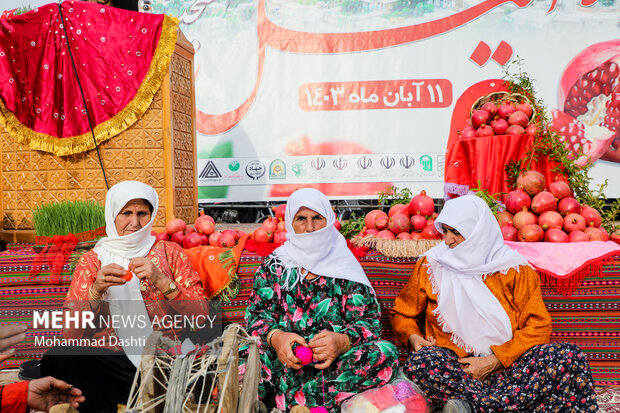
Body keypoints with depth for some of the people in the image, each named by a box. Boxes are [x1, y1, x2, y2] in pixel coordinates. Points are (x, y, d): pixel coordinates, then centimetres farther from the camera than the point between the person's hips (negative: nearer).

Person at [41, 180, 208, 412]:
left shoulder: (169, 253, 11)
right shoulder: (91, 261, 12)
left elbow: (201, 314, 0)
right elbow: (70, 334, 2)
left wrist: (162, 282, -13)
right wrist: (96, 291, -13)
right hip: (109, 361, 1)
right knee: (58, 357, -29)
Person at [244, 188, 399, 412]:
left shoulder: (345, 268, 9)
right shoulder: (273, 265, 12)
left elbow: (369, 321, 2)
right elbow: (257, 314, 6)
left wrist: (342, 341, -19)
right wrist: (275, 337, -17)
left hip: (334, 365, 1)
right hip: (282, 362, 0)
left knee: (385, 353, -28)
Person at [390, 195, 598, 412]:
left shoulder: (514, 268, 4)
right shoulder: (431, 265, 7)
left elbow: (539, 325, -1)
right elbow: (401, 312, 17)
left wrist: (494, 361, -13)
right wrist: (413, 337, -6)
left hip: (507, 364, 1)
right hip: (454, 365, 0)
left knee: (569, 357, -25)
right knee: (419, 363, -34)